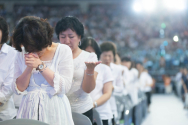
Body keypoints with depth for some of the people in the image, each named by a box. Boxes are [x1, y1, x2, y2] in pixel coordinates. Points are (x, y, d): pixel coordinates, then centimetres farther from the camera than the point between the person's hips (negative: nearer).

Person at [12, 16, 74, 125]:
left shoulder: (63, 51, -4)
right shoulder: (22, 54, 4)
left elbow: (65, 87, -12)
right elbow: (18, 89, 0)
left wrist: (41, 66, -16)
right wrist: (29, 68, -15)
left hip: (55, 111, -2)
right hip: (29, 111, 2)